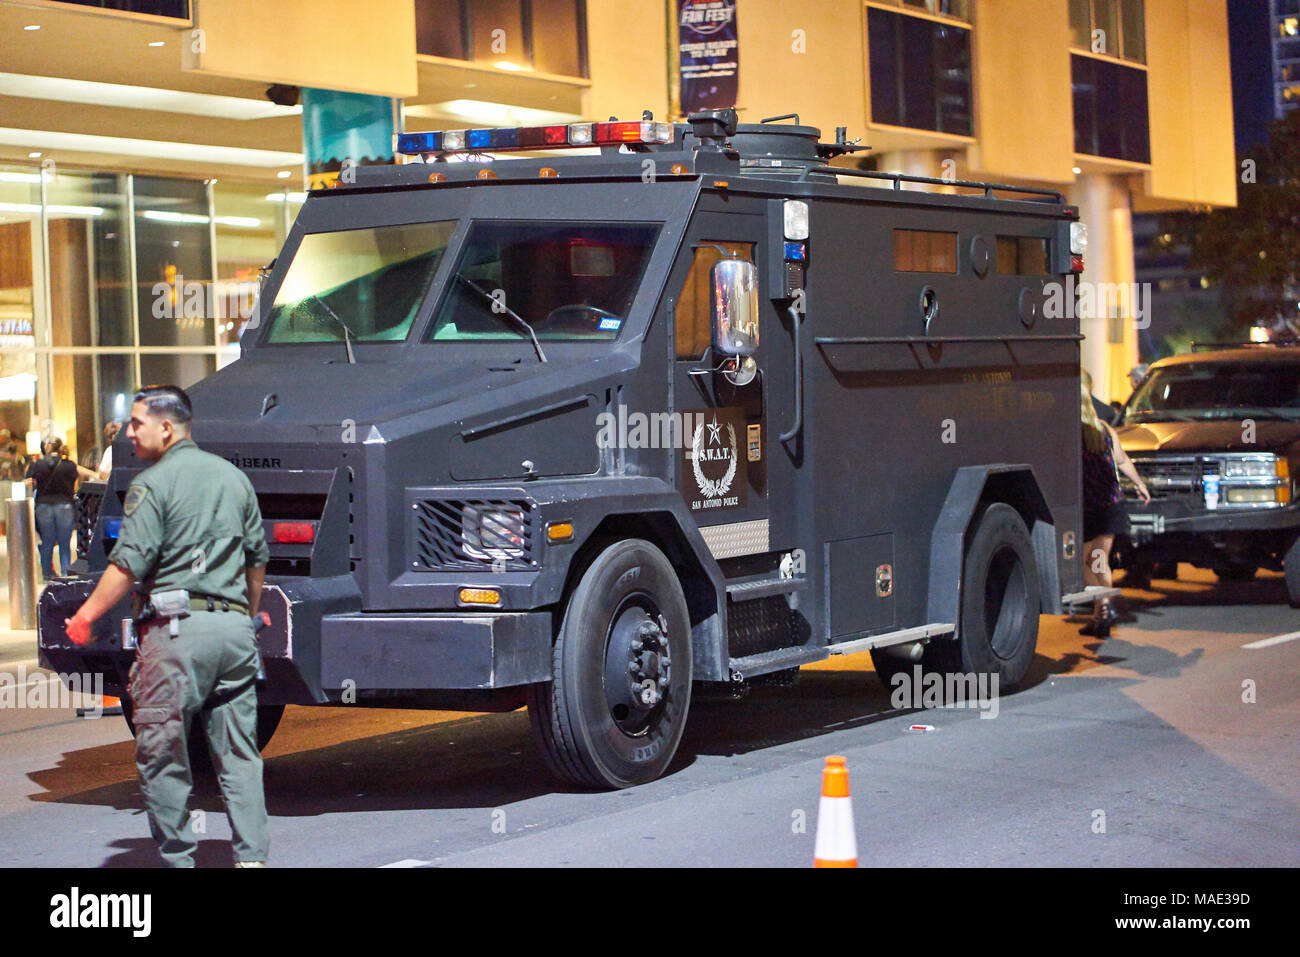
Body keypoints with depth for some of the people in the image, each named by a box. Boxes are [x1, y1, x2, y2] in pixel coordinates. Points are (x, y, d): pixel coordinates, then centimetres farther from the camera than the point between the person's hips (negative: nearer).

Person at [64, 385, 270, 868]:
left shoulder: (153, 483, -5)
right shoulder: (233, 477, 15)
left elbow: (128, 565, -12)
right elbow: (257, 558, 20)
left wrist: (85, 615, -4)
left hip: (177, 626, -6)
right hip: (234, 626, 6)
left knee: (161, 753, 4)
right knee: (239, 753, 9)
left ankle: (177, 856, 6)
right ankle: (251, 854, 6)